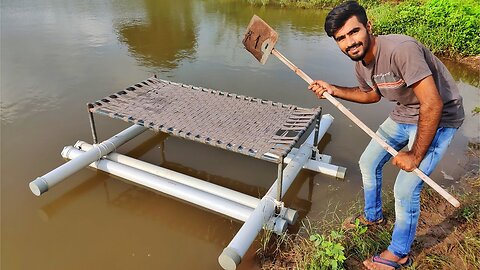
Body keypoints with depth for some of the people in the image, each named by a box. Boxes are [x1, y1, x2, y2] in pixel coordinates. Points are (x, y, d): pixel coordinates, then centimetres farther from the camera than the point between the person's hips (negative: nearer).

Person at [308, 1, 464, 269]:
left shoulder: (400, 49, -33)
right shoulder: (361, 63, -6)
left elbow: (432, 104, -33)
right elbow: (372, 94, 15)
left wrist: (415, 155, -24)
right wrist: (333, 89, 1)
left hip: (438, 119, -8)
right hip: (403, 116, 9)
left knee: (405, 190, -10)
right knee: (368, 163, 17)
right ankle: (373, 216, 43)